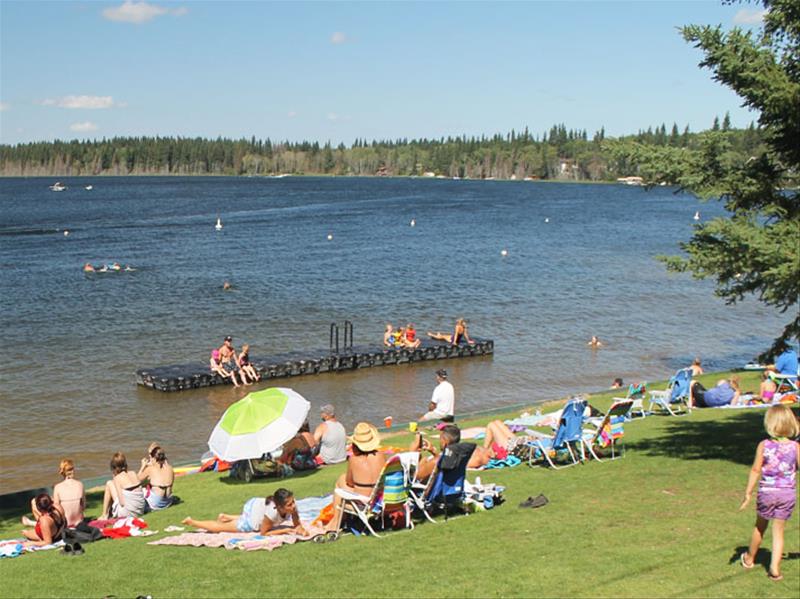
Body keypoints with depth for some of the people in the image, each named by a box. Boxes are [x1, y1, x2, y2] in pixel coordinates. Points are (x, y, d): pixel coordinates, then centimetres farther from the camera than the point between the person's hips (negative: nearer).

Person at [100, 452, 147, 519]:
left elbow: (122, 503, -14)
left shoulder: (117, 478, -10)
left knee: (109, 484, 8)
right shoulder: (133, 474, 5)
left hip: (126, 513, -6)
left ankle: (105, 515, 15)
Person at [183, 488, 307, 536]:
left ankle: (224, 517, 56)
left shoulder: (292, 505, -29)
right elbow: (263, 533, -28)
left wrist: (300, 529, -36)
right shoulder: (272, 512, -44)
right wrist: (286, 530, -33)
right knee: (219, 527, 16)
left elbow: (297, 523, -13)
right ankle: (191, 522, 35)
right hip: (250, 523, -6)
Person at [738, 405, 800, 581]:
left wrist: (748, 493, -4)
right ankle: (775, 567, 2)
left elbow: (755, 470, -9)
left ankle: (749, 558, 38)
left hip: (767, 492, 0)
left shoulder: (764, 445, -10)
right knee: (778, 531, 9)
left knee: (760, 527, 20)